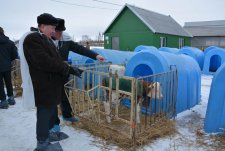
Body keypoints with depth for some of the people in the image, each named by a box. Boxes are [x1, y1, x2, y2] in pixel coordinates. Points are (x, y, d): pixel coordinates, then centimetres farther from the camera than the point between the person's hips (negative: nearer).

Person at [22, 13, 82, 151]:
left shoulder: (48, 40, 15)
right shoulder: (32, 39, -17)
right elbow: (45, 62, -26)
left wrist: (71, 69, 10)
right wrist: (69, 69, -20)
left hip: (52, 86, 10)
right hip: (44, 87, -10)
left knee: (50, 113, 21)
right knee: (45, 115, 4)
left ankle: (48, 137, 39)